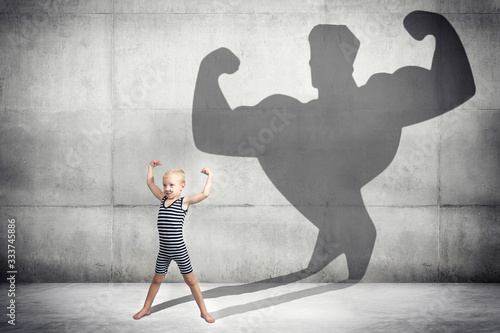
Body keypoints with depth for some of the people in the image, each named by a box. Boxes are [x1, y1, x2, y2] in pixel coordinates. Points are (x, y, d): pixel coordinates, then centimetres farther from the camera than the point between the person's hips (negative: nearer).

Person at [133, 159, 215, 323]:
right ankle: (146, 308, 34)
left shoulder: (184, 202, -9)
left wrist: (210, 176, -14)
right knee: (157, 279, 18)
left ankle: (203, 311, 17)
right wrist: (151, 166, 22)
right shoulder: (163, 198, 7)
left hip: (179, 250, -5)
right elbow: (150, 183, 20)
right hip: (163, 251, 5)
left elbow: (205, 194, -21)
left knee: (190, 280, 6)